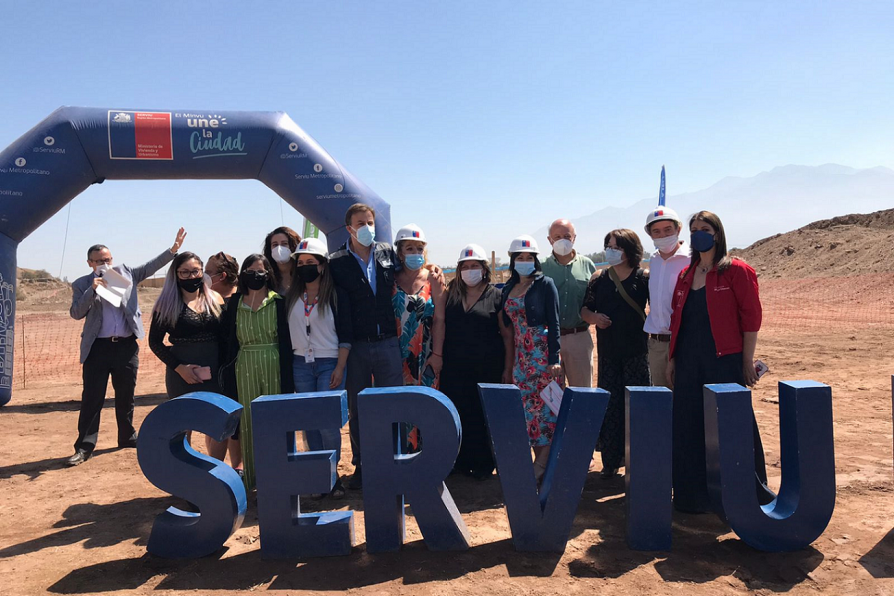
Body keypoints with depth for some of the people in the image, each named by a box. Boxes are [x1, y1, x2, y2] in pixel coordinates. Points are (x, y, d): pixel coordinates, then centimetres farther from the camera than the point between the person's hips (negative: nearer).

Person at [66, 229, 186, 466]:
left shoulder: (125, 273, 9)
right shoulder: (81, 284, 4)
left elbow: (151, 266, 5)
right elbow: (76, 313, -5)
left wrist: (173, 249, -6)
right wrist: (92, 290, -17)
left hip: (127, 346, 2)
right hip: (98, 347, -2)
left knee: (126, 396, 14)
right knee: (92, 398, -1)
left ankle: (127, 437, 28)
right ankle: (85, 447, 5)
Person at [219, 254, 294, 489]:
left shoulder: (278, 303, 1)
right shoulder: (234, 304, 7)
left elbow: (286, 340, -1)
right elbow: (225, 340, 8)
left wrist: (288, 376, -6)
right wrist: (227, 372, 1)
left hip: (274, 367, -2)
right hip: (244, 369, 2)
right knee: (248, 421, 6)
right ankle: (251, 475, 18)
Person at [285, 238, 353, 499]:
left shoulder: (336, 294, -4)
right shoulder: (291, 297, 7)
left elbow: (345, 334, -5)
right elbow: (286, 332, 11)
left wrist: (340, 367, -11)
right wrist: (287, 366, 5)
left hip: (329, 364, -4)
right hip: (300, 365, 4)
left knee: (327, 422, -7)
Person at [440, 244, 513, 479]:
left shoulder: (495, 295, 1)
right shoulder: (451, 294, 10)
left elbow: (508, 335, 0)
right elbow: (440, 325, 13)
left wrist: (508, 369, -5)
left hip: (488, 369, -2)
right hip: (455, 369, 3)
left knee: (485, 415, 3)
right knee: (458, 415, 3)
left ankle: (483, 464, 16)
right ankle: (461, 461, 17)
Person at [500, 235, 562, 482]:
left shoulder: (545, 284, -4)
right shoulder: (508, 289, 12)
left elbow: (553, 322, -9)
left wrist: (554, 358, -14)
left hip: (543, 354, -6)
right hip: (520, 356, 6)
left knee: (544, 406, -4)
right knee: (527, 408, 6)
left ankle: (541, 465, 1)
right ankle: (541, 461, 16)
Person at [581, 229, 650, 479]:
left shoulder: (643, 278, -2)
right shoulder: (599, 279, 7)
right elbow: (584, 308, 10)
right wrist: (593, 317, -10)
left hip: (636, 350, -3)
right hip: (607, 351, 3)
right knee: (609, 405, 6)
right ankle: (610, 460, 16)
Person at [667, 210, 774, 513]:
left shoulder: (736, 271, -4)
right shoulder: (685, 275, 12)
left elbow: (751, 317, -7)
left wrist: (747, 360, -9)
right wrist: (672, 358, 11)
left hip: (725, 362, -5)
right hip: (688, 362, 6)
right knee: (690, 429, 9)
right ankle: (695, 494, 22)